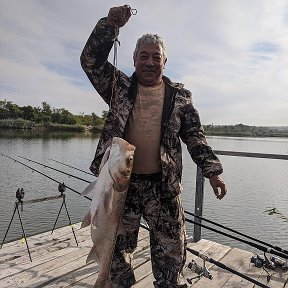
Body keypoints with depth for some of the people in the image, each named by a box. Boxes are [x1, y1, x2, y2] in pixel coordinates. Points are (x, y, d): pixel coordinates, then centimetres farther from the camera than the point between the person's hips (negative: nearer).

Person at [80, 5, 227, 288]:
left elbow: (194, 135, 5)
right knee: (116, 247, 19)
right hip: (121, 181, 1)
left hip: (164, 185, 0)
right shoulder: (120, 87, 4)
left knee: (171, 251, 13)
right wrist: (110, 25, -17)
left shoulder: (180, 96, 5)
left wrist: (212, 171, -1)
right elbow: (90, 60, -5)